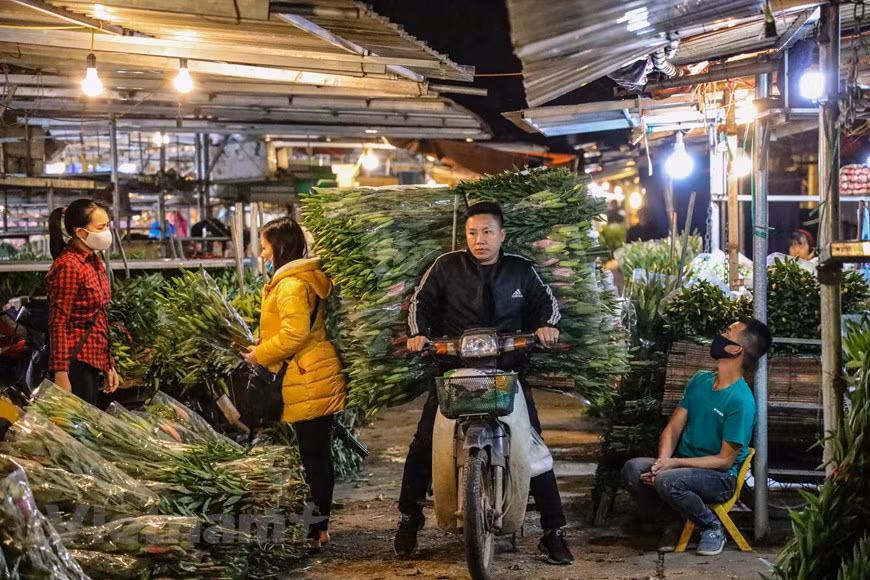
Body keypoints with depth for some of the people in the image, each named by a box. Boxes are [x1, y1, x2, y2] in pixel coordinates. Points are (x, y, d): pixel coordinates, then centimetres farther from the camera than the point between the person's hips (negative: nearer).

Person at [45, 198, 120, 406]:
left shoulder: (95, 263, 13)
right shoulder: (69, 266, -14)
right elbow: (58, 324, -17)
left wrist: (109, 366, 19)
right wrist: (61, 374, -20)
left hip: (95, 363, 9)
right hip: (76, 365, -9)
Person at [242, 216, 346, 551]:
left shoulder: (292, 285, -17)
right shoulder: (302, 278, 16)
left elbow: (294, 334, -25)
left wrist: (259, 355, -12)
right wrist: (261, 349, 12)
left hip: (308, 384, -11)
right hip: (314, 379, 11)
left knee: (313, 459, -5)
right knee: (319, 456, 14)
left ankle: (316, 532, 0)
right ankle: (320, 526, 22)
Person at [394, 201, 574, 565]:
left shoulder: (521, 270, 5)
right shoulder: (447, 266, 2)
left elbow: (545, 300, 15)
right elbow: (421, 300, 8)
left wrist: (546, 324, -7)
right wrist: (419, 332, -9)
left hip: (508, 370, 0)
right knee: (423, 445, -4)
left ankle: (554, 530, 3)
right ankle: (410, 518, 16)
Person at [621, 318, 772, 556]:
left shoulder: (741, 401, -17)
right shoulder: (700, 380, 5)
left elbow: (725, 460, -15)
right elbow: (673, 429, 6)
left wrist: (674, 463, -20)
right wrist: (663, 460, -15)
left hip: (720, 477, -6)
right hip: (683, 465, 6)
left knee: (667, 481, -35)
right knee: (632, 470, -20)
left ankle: (713, 528, -8)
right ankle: (673, 523, 3)